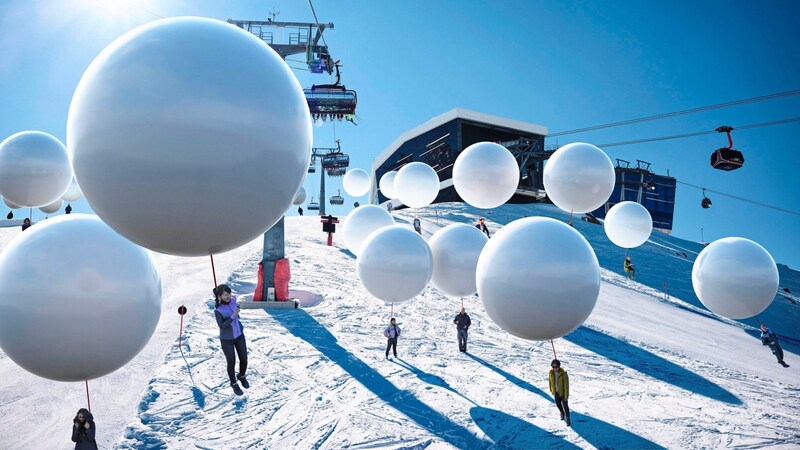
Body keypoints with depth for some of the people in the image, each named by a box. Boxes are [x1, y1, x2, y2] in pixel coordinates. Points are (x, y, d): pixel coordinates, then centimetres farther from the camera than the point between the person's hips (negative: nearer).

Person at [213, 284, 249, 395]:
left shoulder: (233, 300, -13)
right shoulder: (217, 311, -25)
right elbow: (222, 326, -29)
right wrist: (233, 316, -38)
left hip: (239, 335, 4)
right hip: (227, 339, -4)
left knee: (244, 360, 10)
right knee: (232, 363, 7)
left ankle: (241, 376, 42)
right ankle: (234, 383, 36)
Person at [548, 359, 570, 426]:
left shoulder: (563, 373, -27)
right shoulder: (551, 372, -13)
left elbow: (566, 385, -22)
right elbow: (550, 381, 5)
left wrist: (566, 395, -21)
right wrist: (551, 389, 16)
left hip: (562, 392, -5)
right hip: (556, 392, 5)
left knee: (565, 405, -2)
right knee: (558, 404, 21)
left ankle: (567, 418, 19)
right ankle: (562, 413, 50)